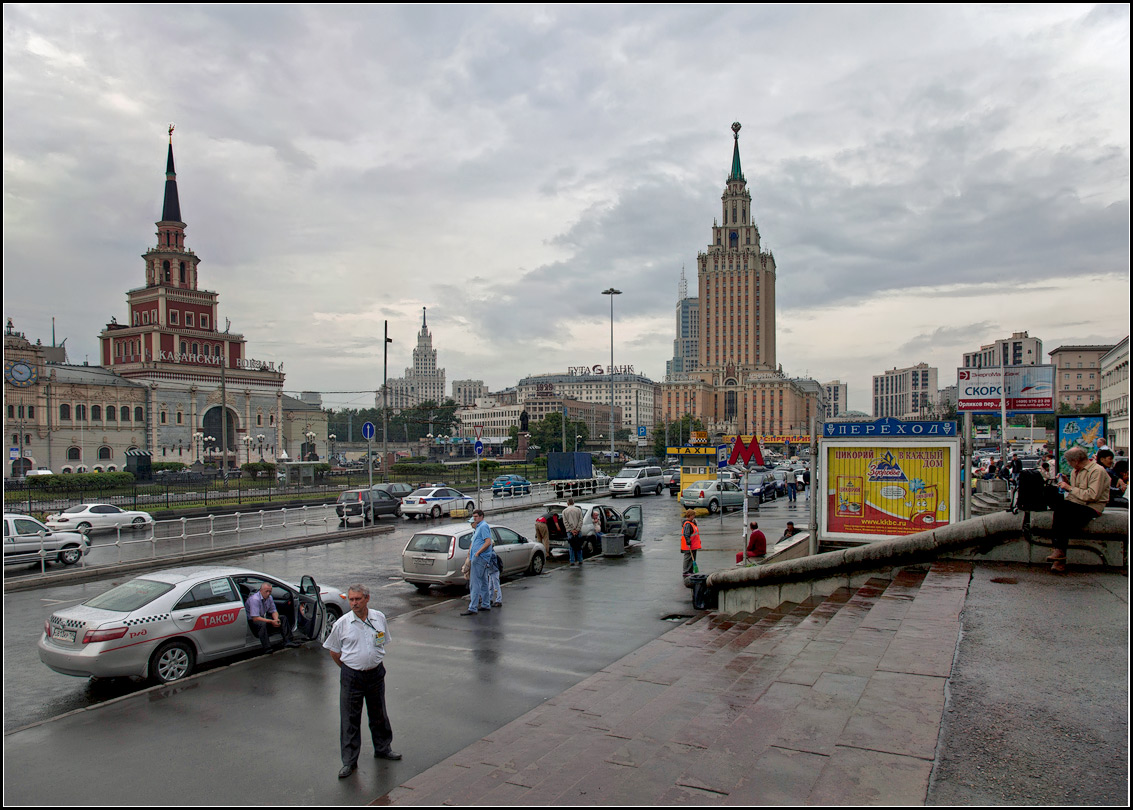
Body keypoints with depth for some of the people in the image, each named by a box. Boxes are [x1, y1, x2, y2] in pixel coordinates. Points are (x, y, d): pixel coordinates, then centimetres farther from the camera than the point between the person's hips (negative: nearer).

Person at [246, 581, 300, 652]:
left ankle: (288, 641, -8)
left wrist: (276, 619, -15)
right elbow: (255, 618, -29)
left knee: (284, 618, -1)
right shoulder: (254, 599, -25)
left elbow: (274, 611, 8)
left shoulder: (269, 598, 0)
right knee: (262, 624, -40)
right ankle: (267, 648, -37)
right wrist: (271, 621, -28)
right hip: (252, 621, -8)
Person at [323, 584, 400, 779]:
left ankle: (383, 749, 36)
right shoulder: (342, 623, -9)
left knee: (379, 715, 17)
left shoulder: (379, 618, -1)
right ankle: (349, 762, 15)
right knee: (350, 720, 3)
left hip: (376, 673, 3)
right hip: (351, 676, -2)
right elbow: (333, 651, 2)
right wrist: (349, 668, 5)